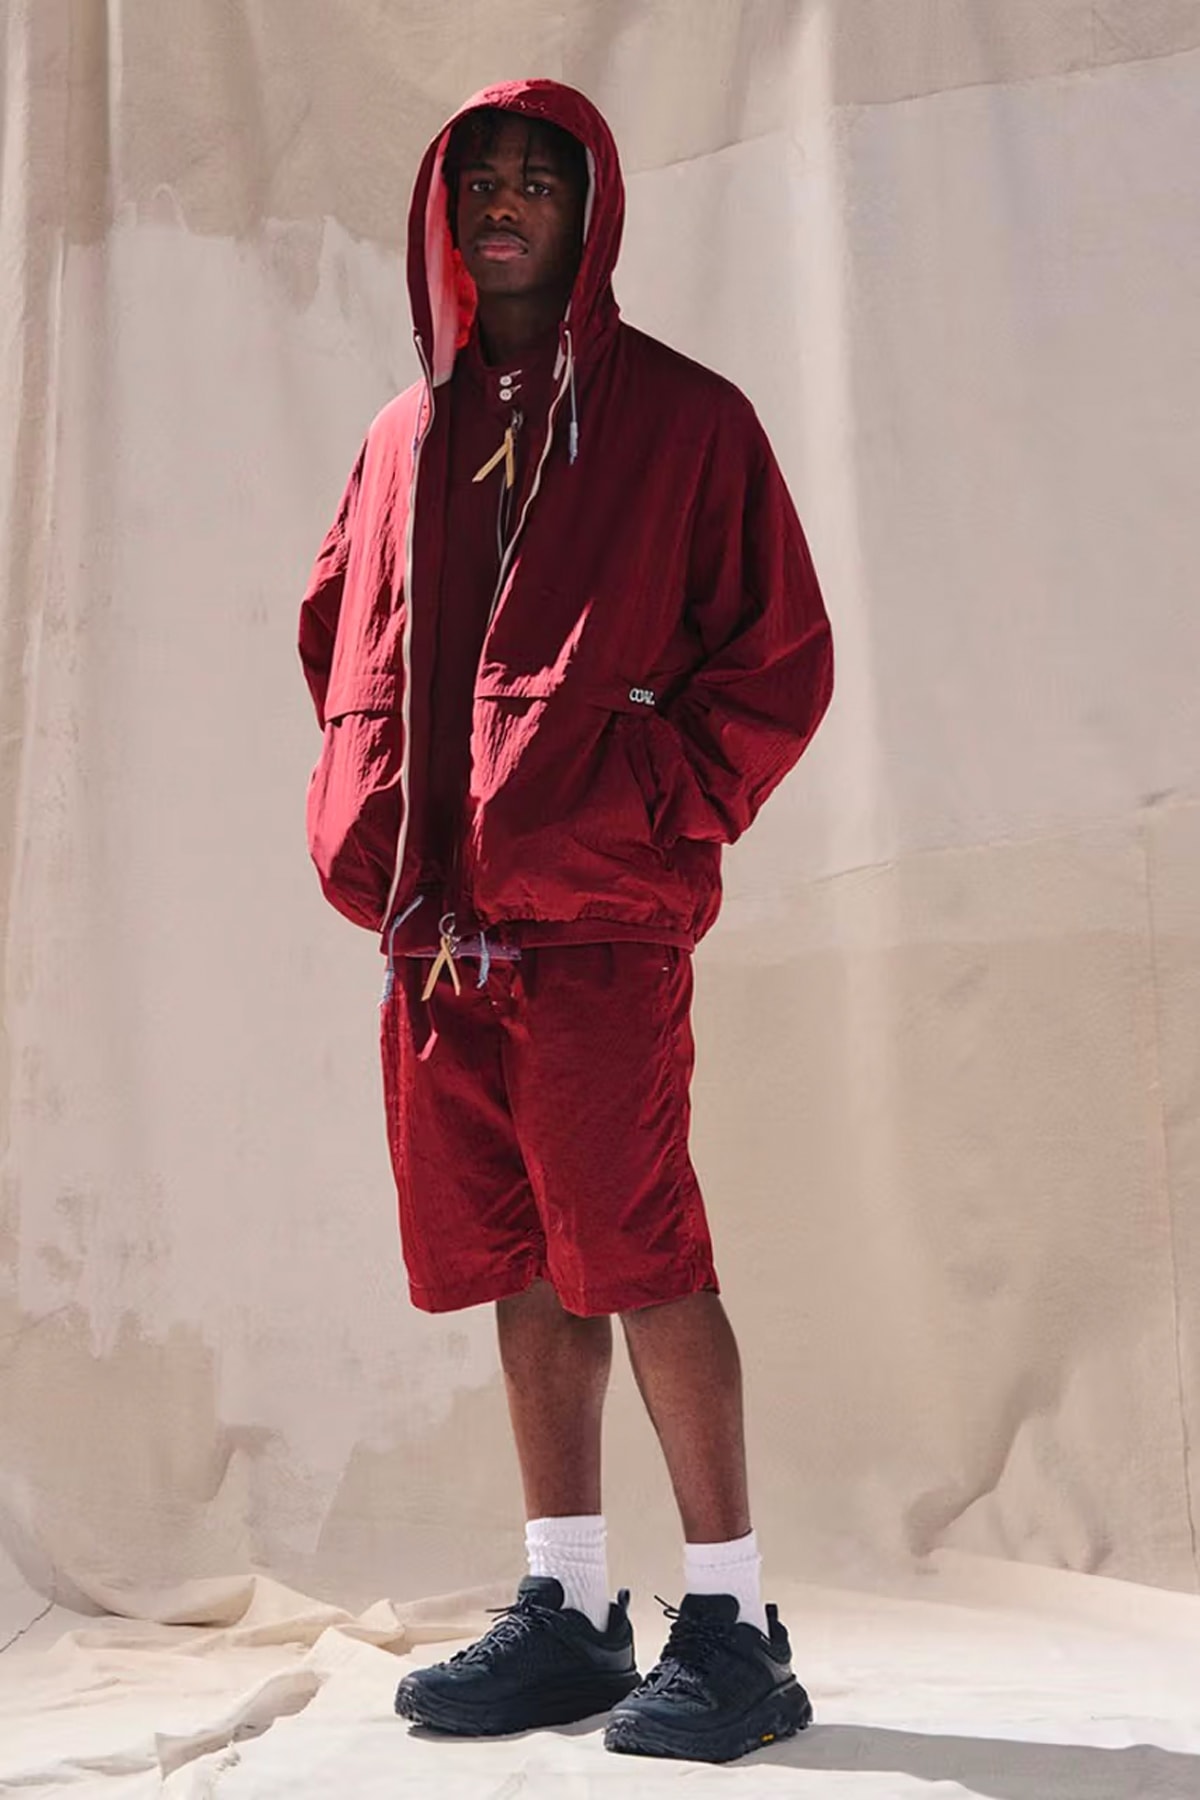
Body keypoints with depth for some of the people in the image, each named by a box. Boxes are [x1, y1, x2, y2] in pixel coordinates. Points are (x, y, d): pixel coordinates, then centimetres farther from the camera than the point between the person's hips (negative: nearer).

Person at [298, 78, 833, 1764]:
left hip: (600, 919, -5)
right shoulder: (407, 438, 17)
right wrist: (375, 829, 13)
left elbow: (781, 660, 0)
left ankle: (732, 1625, 4)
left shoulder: (682, 418, 2)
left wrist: (654, 815, -8)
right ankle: (570, 1611, 19)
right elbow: (338, 640, 26)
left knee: (633, 1255, -7)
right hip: (439, 922, 6)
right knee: (519, 1264, 9)